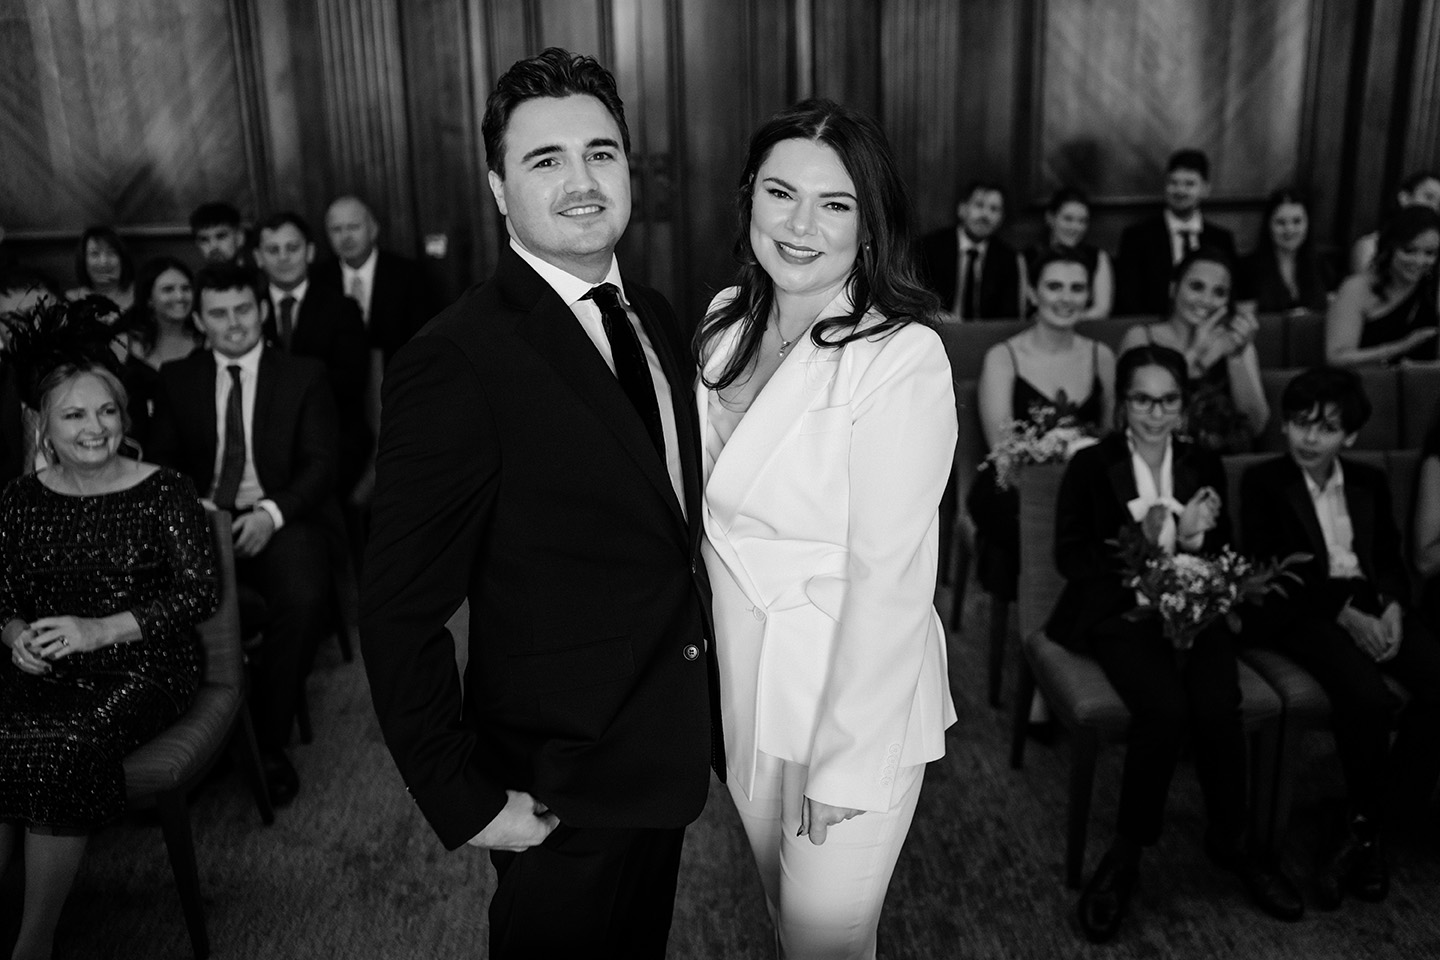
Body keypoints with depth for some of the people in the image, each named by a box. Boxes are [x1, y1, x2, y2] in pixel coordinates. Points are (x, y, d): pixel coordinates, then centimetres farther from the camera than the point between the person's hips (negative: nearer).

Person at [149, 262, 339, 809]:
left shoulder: (304, 377, 10)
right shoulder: (176, 380, 17)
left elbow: (319, 463, 2)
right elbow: (162, 463, 11)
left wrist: (271, 514, -15)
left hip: (281, 521, -2)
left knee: (302, 600, -32)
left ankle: (269, 741, -15)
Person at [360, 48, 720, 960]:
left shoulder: (656, 317, 2)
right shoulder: (457, 362, -22)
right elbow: (399, 614, -19)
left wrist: (709, 711, 6)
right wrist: (467, 802, -17)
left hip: (671, 750, 7)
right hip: (560, 789, -7)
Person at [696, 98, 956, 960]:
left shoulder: (902, 357, -22)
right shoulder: (728, 322, 0)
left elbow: (887, 575, -22)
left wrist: (843, 756, -18)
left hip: (854, 685, -6)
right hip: (741, 676, 7)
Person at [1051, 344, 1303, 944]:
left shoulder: (1203, 465, 16)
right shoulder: (1091, 466, 5)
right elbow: (1070, 556, -2)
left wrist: (1191, 539, -10)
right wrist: (1143, 544, -14)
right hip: (1118, 610, -3)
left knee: (1218, 709, -27)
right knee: (1165, 709, -31)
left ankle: (1229, 841, -3)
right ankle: (1128, 851, -12)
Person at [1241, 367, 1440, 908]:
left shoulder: (1370, 483, 17)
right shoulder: (1262, 482, 2)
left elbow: (1391, 558, 14)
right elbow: (1268, 572, -5)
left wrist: (1392, 607, -8)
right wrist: (1343, 614, -14)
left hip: (1373, 604, 5)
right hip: (1304, 609, -5)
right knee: (1369, 697, -31)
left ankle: (1368, 829, -13)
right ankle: (1370, 820, -6)